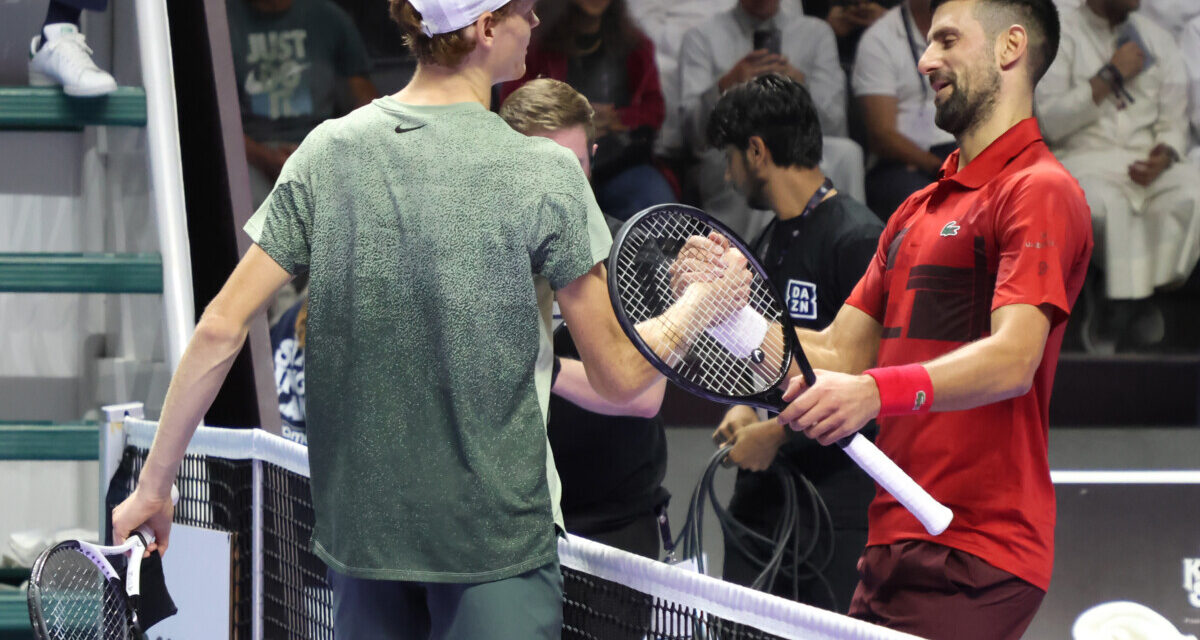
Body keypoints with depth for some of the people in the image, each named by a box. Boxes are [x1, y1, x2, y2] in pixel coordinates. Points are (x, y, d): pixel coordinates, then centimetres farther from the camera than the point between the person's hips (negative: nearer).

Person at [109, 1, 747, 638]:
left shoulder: (326, 151, 0)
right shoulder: (546, 174, -10)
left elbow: (220, 330, -3)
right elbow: (619, 376, -5)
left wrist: (154, 485, 5)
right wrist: (701, 301, 14)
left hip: (356, 532, 4)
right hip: (497, 536, -4)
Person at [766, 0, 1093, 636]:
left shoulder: (1040, 191, -6)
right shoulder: (916, 212, 24)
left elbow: (1011, 360, -21)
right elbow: (838, 354, 20)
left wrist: (875, 392, -35)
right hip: (891, 547, 8)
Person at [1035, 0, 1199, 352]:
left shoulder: (1156, 38, 19)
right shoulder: (1060, 35, 5)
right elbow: (1051, 121, -7)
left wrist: (1166, 155, -9)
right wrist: (1111, 75, -7)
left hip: (1149, 162, 4)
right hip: (1083, 161, -4)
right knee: (1109, 206, -38)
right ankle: (1136, 308, -29)